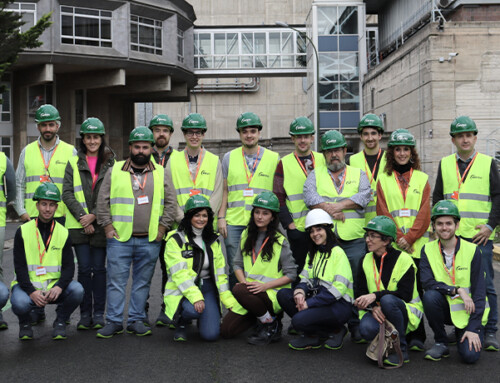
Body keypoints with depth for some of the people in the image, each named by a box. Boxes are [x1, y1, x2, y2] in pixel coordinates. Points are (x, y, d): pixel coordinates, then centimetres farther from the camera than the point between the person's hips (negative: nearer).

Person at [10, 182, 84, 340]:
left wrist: (59, 287, -23)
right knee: (20, 303, -34)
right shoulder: (23, 231, -2)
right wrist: (32, 292, -23)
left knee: (77, 290, -27)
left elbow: (69, 266, -2)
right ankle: (25, 322, 5)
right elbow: (20, 267, -7)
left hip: (54, 286, 2)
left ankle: (60, 321, 3)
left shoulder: (63, 233, 4)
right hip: (28, 284, -1)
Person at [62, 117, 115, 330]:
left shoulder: (110, 163, 4)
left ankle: (99, 313, 12)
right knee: (84, 268, 2)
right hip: (79, 225, 1)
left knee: (99, 268, 3)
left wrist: (94, 215, -10)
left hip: (101, 224, -1)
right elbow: (67, 193, 2)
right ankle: (85, 314, 11)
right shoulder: (73, 163, 8)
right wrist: (82, 217, -9)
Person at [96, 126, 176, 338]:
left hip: (150, 240, 1)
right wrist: (108, 227, -2)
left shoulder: (161, 173, 9)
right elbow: (103, 201, 6)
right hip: (119, 238, -1)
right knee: (116, 280, 1)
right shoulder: (115, 171, 6)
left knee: (142, 282, 8)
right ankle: (114, 321, 10)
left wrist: (162, 228, 0)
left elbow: (170, 203, 8)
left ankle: (137, 320, 17)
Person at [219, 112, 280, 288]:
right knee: (235, 269, 4)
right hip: (234, 223, 1)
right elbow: (224, 190, 12)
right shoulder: (229, 157, 10)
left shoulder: (274, 158, 7)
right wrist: (221, 217, 3)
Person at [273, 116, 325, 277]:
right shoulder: (284, 164, 4)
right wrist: (290, 225, -8)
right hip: (297, 229, -2)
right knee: (299, 270, 1)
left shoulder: (323, 160, 11)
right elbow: (279, 199, 0)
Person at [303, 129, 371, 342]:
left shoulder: (359, 174, 15)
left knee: (357, 283, -2)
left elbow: (364, 196, -3)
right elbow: (309, 196, -3)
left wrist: (338, 205, -12)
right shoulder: (315, 175, 15)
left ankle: (356, 327, 7)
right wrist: (330, 210, -15)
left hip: (354, 241, 0)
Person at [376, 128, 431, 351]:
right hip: (392, 244, 0)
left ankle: (417, 337, 3)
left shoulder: (422, 179, 11)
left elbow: (424, 214, 2)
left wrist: (409, 238, -9)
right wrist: (398, 238, -8)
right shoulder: (383, 180, 11)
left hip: (417, 244, 0)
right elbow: (383, 213, 4)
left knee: (416, 289, -3)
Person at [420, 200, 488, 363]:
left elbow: (479, 292, -11)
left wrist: (473, 328, -17)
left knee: (470, 355, -21)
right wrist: (457, 290, -27)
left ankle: (464, 333, 15)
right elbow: (427, 282, -17)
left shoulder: (472, 250, -9)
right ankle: (441, 343, -7)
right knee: (430, 296, -31)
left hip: (469, 311, -1)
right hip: (446, 308, 2)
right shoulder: (428, 250, -4)